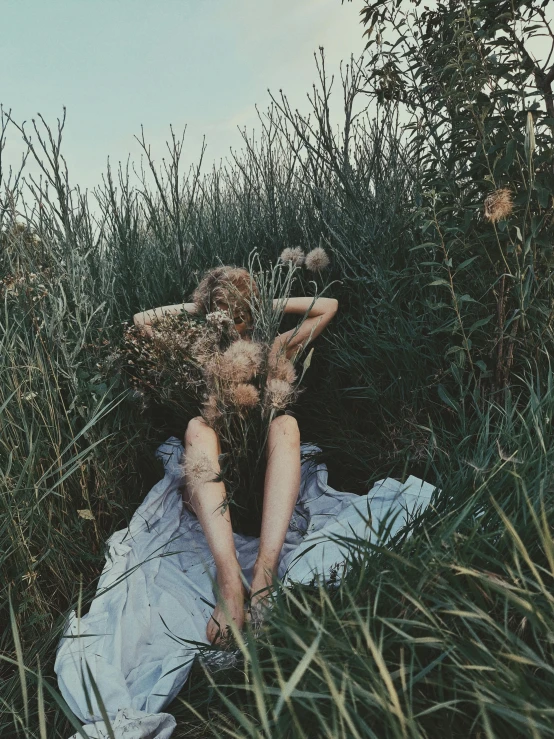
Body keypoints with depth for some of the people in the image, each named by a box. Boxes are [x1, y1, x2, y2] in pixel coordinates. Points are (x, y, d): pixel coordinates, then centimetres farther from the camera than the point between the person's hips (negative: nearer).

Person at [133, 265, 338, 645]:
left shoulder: (274, 349, 17)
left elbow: (329, 307, 14)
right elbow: (142, 321, 13)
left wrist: (270, 305, 12)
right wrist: (190, 309, 13)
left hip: (265, 477, 0)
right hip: (210, 486, 0)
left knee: (286, 423, -31)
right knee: (198, 427, -32)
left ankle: (264, 571, -47)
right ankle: (229, 579, -49)